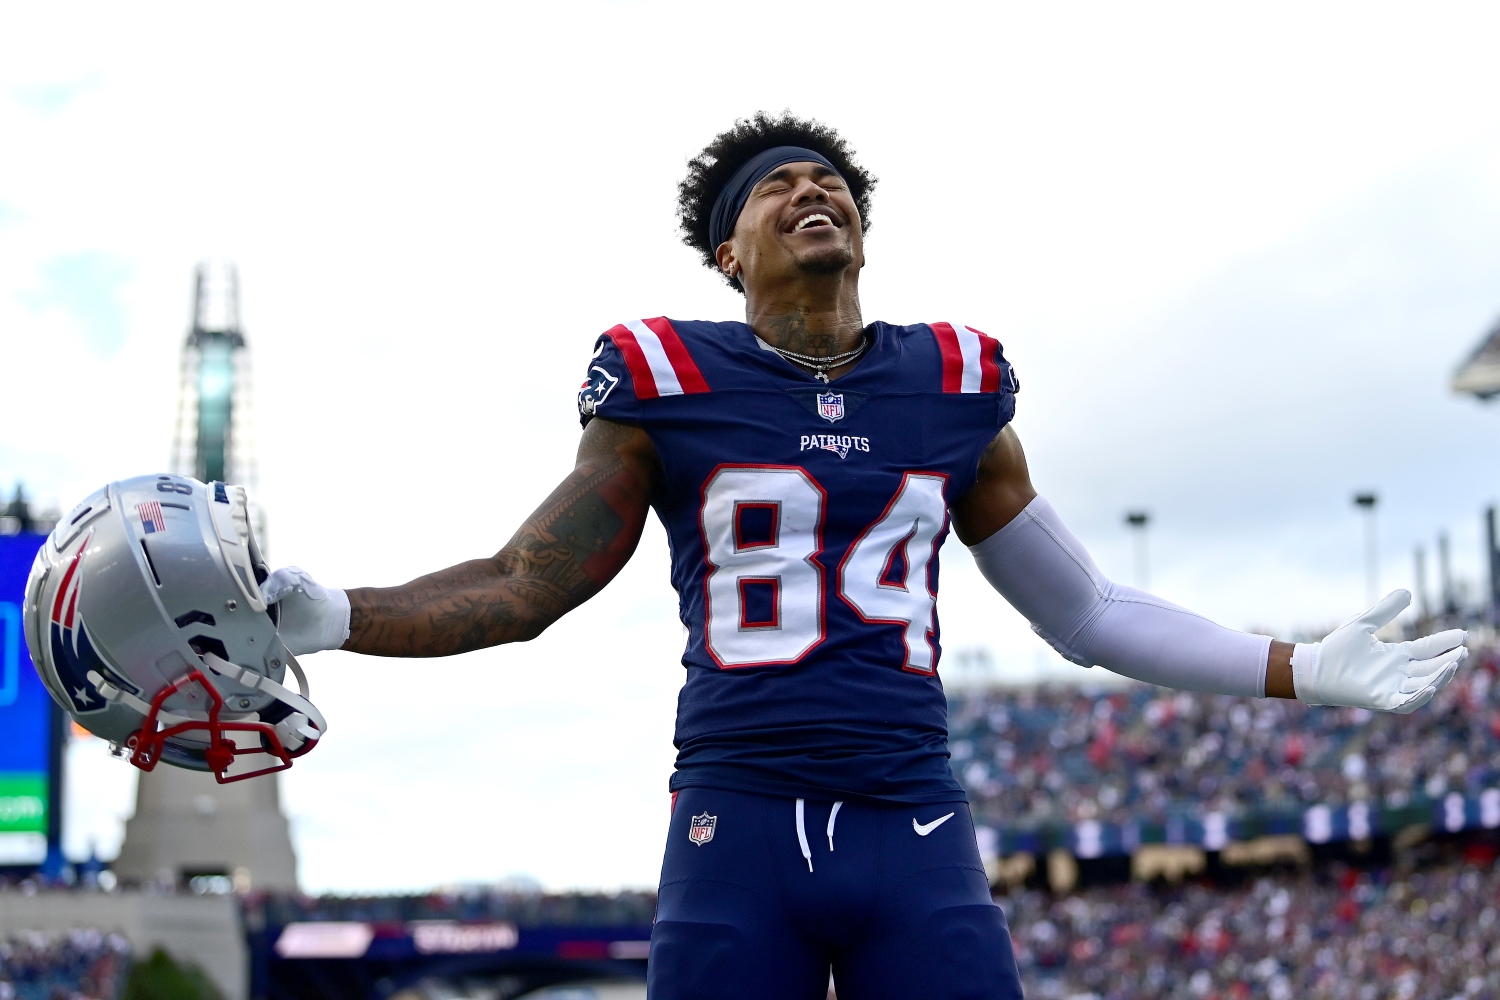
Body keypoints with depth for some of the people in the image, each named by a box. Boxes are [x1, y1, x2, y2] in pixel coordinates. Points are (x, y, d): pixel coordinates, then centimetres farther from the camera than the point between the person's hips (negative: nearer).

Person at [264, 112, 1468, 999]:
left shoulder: (952, 387, 12)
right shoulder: (669, 387, 4)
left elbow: (1085, 610, 20)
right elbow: (522, 589, 7)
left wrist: (1307, 671, 17)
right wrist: (324, 616, -7)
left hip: (917, 835, 2)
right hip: (740, 826, -2)